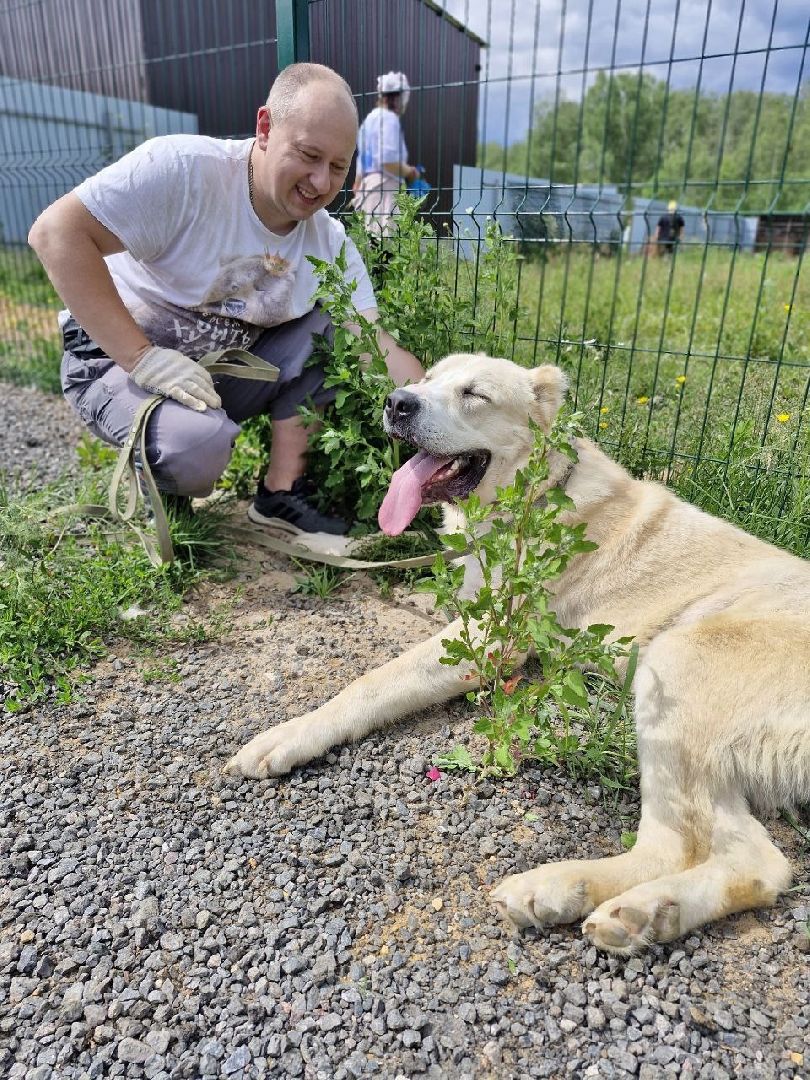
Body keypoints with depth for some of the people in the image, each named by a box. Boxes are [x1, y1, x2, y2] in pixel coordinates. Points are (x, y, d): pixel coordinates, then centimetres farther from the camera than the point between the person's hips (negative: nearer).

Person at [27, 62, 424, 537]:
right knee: (198, 442, -36)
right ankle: (153, 481, 2)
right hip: (119, 358, -5)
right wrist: (143, 356, -29)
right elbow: (56, 231, -24)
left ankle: (282, 491, -8)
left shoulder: (331, 243, -6)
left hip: (230, 369, 5)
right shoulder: (185, 169, -21)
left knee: (331, 327, -13)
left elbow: (379, 349, -11)